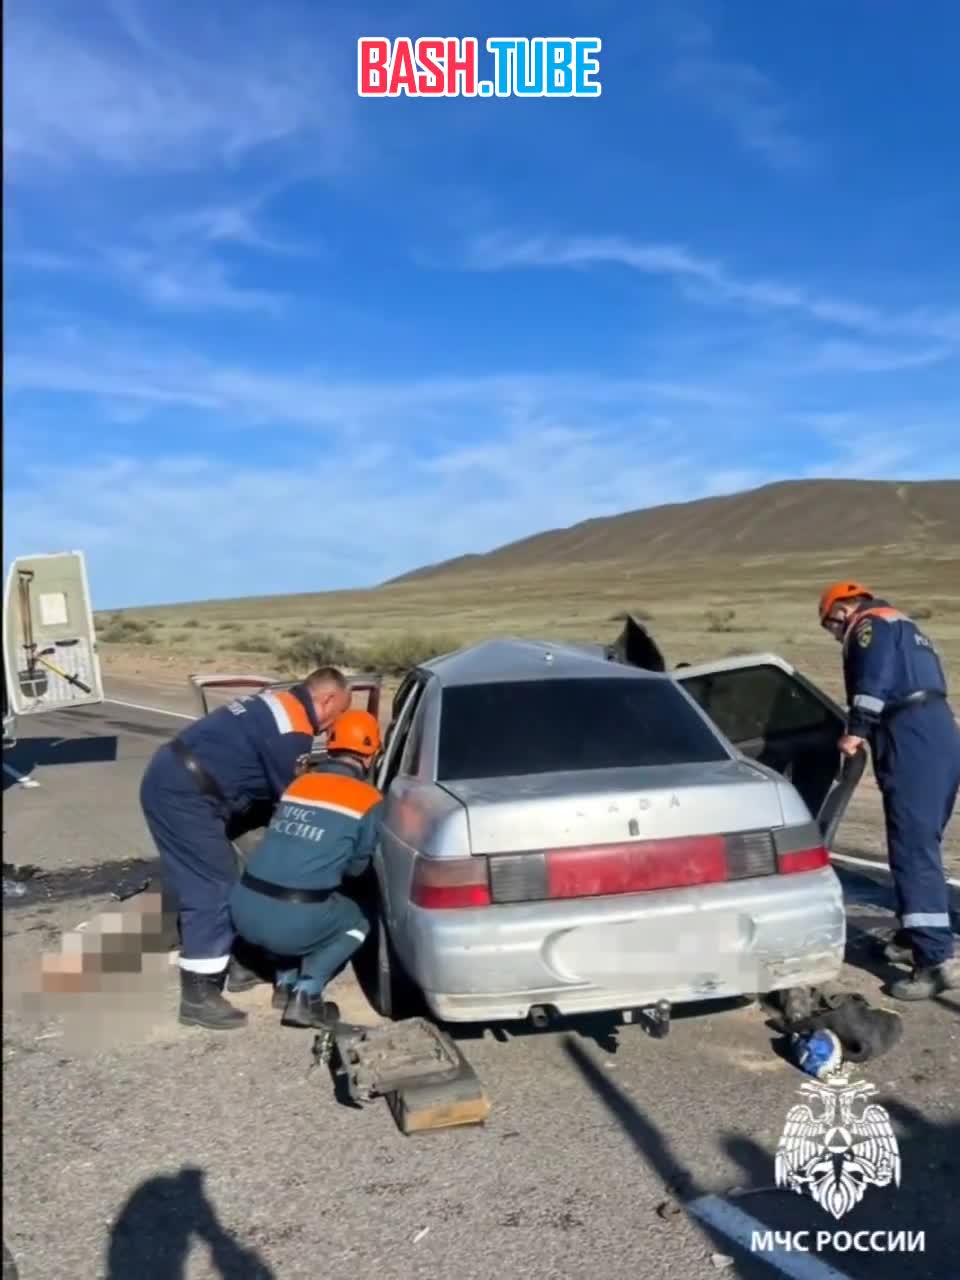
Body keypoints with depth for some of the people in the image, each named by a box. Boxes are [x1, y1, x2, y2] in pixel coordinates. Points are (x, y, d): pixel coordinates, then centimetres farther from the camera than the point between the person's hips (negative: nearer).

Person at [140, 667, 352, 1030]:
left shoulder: (278, 704, 16)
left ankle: (231, 963, 30)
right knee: (211, 888, -4)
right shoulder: (292, 731, -14)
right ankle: (198, 996, 2)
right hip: (183, 794, -10)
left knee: (217, 880, 18)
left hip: (170, 778, 10)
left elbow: (271, 787, 23)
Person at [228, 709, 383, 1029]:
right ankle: (305, 995, 8)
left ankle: (285, 983, 26)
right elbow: (357, 866, 13)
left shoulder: (300, 782, 15)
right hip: (292, 920, -5)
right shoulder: (369, 801, 1)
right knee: (355, 923, 24)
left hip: (244, 909, 5)